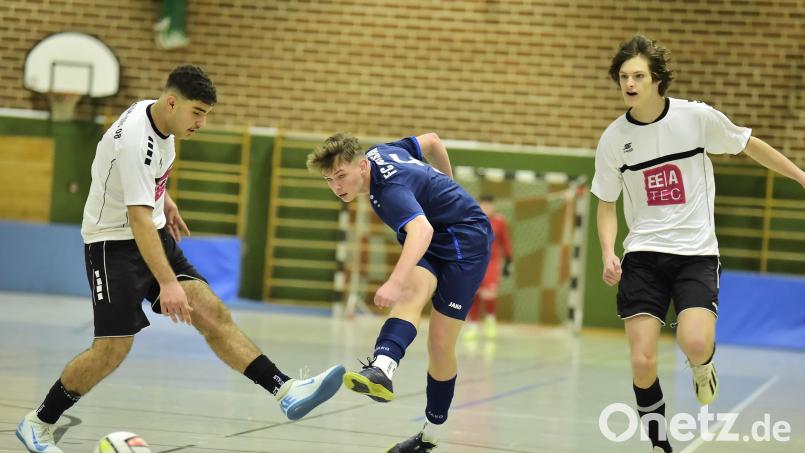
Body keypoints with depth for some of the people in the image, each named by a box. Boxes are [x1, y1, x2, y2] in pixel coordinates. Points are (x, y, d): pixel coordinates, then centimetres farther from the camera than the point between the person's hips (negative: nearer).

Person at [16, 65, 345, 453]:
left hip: (155, 235, 8)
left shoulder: (160, 117, -1)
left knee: (213, 314, -8)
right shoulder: (135, 140, -29)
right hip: (114, 243, -8)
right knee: (113, 348, -11)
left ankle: (284, 390, -19)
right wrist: (168, 283, -41)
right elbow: (139, 219, -36)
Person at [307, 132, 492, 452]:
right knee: (412, 292, -23)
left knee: (440, 343, -13)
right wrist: (445, 187, 32)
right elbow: (431, 141, 14)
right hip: (433, 245, 9)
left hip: (466, 240, -9)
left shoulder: (390, 191, -29)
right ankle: (382, 367, -43)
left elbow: (422, 229, -48)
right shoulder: (379, 152, -2)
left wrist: (395, 282, -62)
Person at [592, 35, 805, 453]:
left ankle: (702, 365, 15)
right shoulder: (613, 139, -2)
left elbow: (750, 145, 9)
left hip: (696, 253, -1)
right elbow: (607, 204, 9)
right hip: (643, 256, 2)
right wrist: (608, 253, -7)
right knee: (643, 361, -11)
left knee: (694, 344, -24)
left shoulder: (697, 117, -8)